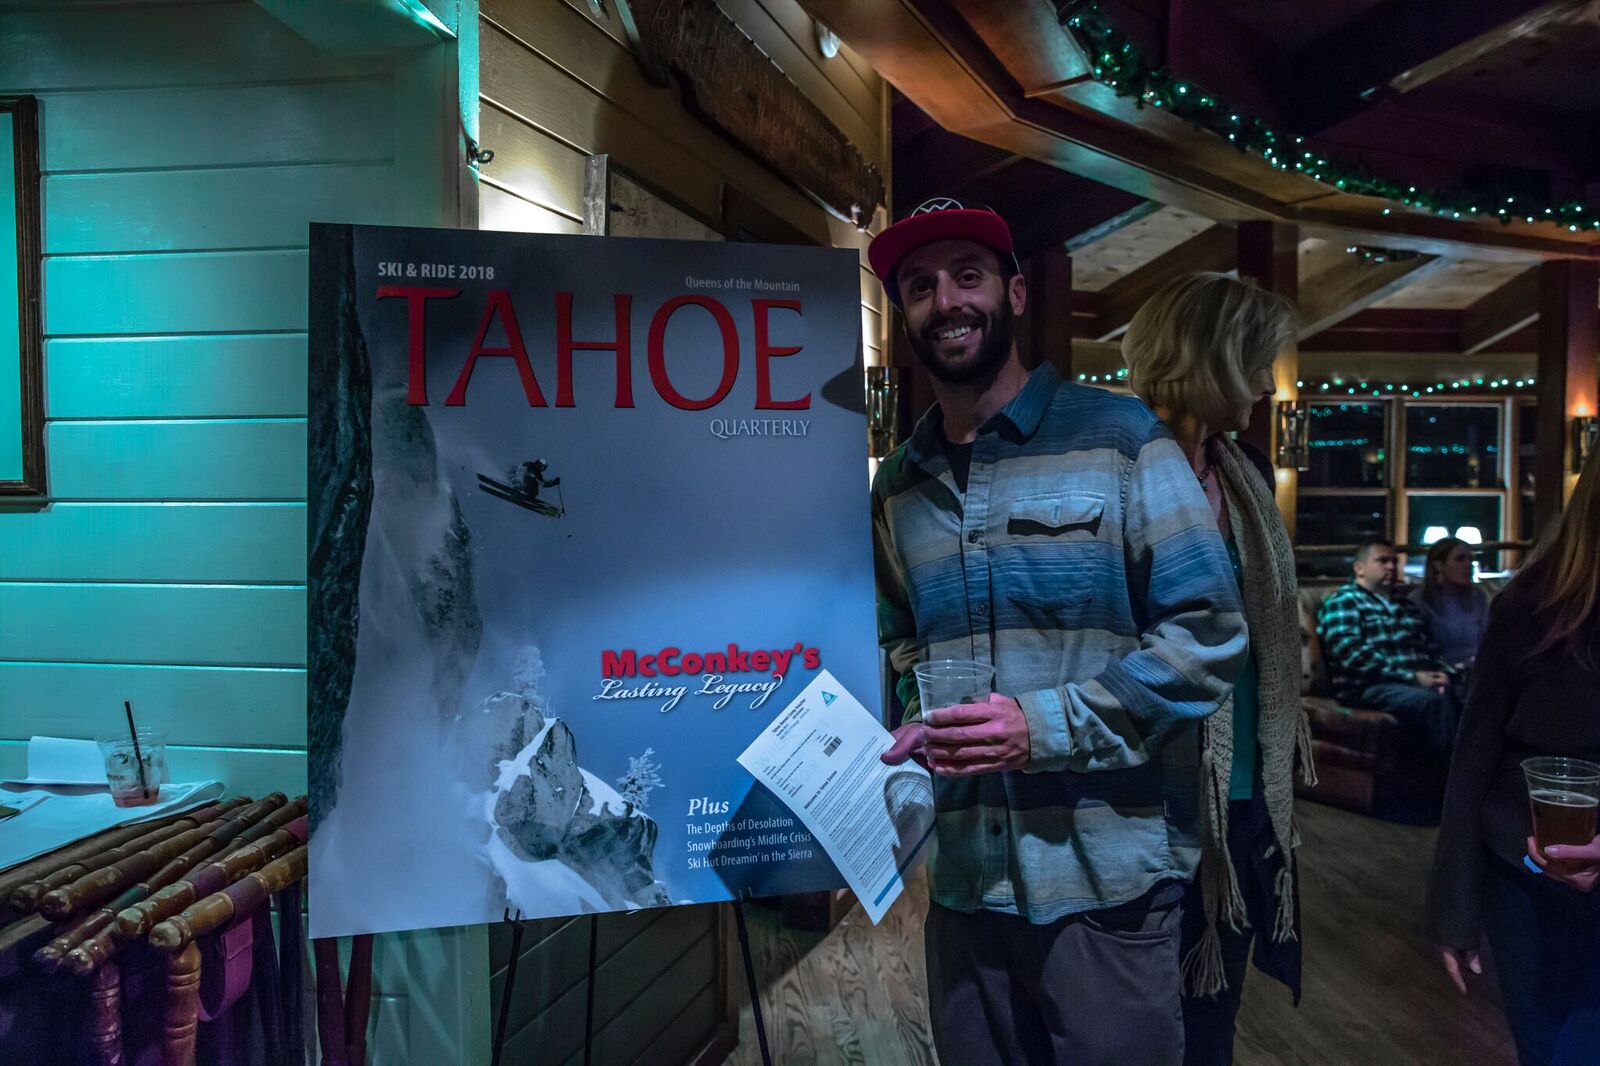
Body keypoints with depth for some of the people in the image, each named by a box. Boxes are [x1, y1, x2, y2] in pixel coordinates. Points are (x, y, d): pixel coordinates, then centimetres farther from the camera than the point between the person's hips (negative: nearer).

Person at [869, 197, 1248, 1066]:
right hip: (962, 877, 5)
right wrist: (918, 726, 1)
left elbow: (1209, 636, -10)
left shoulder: (1118, 439, -7)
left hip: (1106, 879, -4)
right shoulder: (897, 484, 9)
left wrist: (1047, 724, -19)